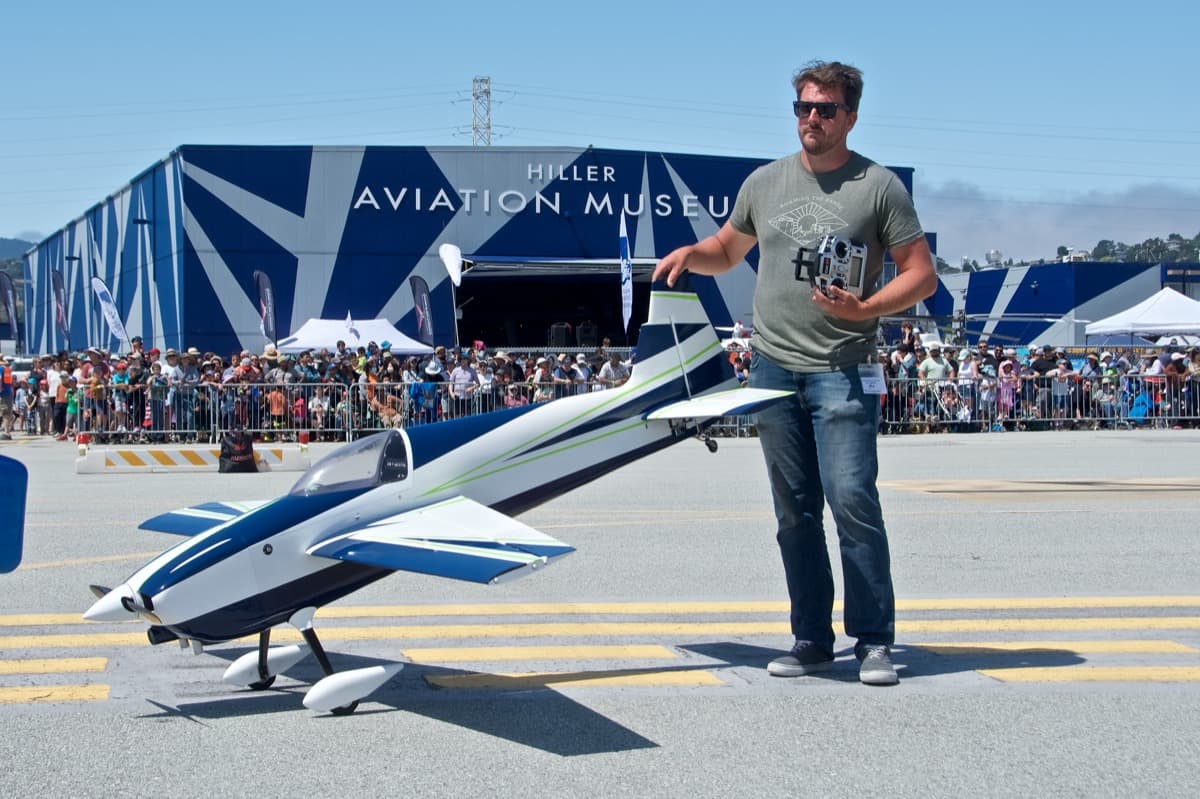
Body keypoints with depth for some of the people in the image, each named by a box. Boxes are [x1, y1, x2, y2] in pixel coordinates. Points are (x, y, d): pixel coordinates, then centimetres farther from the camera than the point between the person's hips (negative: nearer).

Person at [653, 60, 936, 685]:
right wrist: (690, 253, 5)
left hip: (844, 371, -4)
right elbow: (727, 252, 26)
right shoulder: (764, 183, 13)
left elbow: (921, 275, -1)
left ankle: (874, 642, -4)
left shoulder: (878, 186, -1)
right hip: (773, 368, 5)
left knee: (852, 501, -13)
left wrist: (864, 309, -16)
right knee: (794, 513, 7)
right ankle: (811, 639, 15)